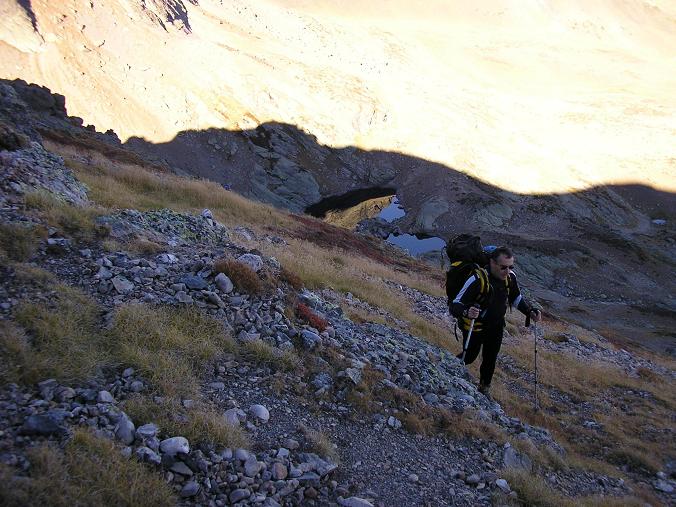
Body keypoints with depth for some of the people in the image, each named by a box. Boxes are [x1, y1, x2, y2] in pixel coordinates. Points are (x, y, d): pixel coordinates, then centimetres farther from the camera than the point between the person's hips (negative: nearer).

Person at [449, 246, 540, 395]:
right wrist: (466, 312, -59)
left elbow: (516, 298, 7)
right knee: (469, 357, 14)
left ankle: (484, 389, 42)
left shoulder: (510, 277, -15)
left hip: (496, 326, 5)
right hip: (474, 326, -5)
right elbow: (455, 305, -38)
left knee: (490, 359, 18)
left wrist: (530, 311, -9)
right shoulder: (477, 279, -35)